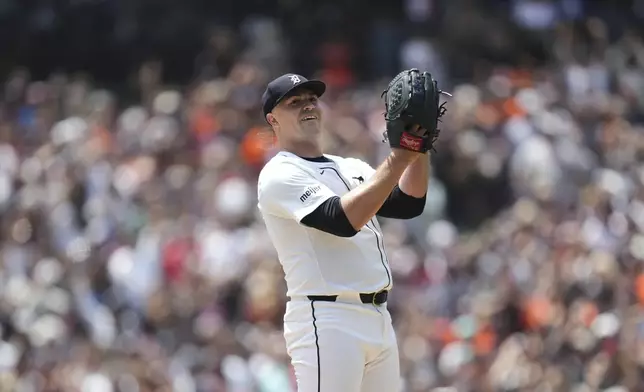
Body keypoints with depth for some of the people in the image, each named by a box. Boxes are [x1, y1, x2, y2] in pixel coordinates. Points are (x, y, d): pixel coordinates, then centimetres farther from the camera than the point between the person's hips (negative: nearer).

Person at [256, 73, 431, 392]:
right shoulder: (279, 175, -6)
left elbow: (409, 204, 6)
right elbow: (343, 220, -20)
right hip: (327, 322, -8)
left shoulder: (352, 168, 20)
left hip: (378, 319, 8)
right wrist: (397, 160, -22)